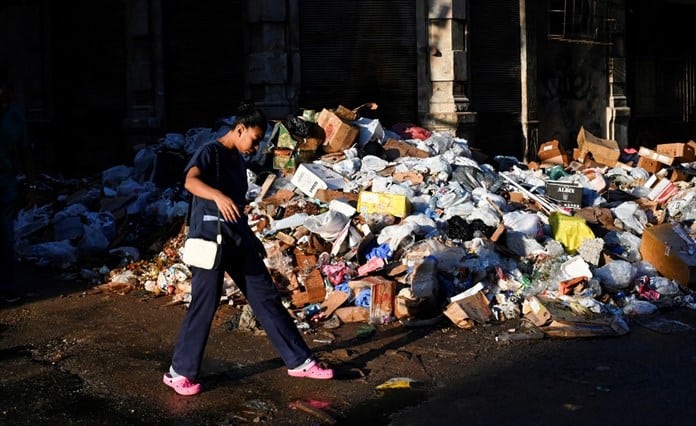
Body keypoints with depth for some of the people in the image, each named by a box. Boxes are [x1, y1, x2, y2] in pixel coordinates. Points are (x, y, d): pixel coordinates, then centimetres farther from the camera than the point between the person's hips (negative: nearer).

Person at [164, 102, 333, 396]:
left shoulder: (239, 160, 15)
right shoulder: (210, 152, -10)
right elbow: (190, 181, -32)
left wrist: (252, 238, 27)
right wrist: (218, 196, -50)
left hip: (239, 239, 8)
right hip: (211, 238, -8)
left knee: (266, 297, 8)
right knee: (204, 305, -3)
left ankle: (299, 361, 14)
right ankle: (179, 372, 12)